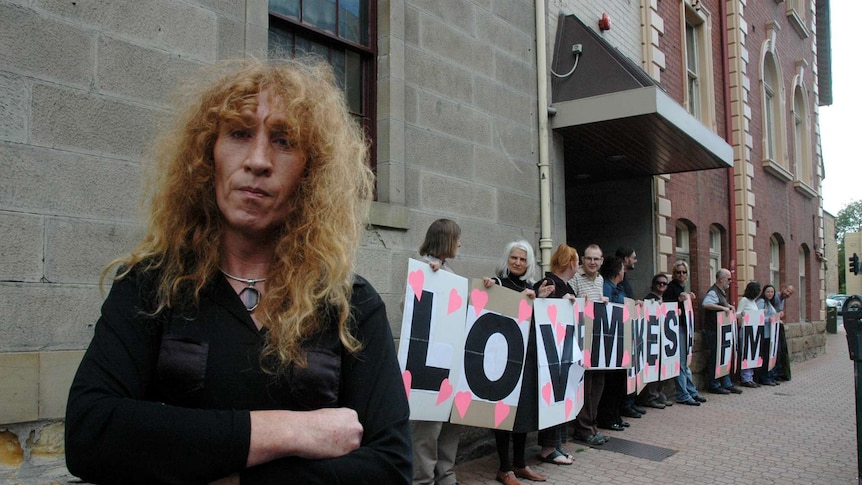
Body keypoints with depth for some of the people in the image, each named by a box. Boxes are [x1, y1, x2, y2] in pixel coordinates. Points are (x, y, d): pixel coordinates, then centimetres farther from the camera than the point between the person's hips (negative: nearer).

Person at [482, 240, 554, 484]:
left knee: (526, 406, 12)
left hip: (528, 353, 7)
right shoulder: (498, 283, -6)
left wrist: (540, 299, 5)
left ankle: (520, 463, 24)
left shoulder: (529, 286, 14)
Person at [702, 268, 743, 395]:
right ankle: (714, 386, 5)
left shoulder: (722, 292, 16)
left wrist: (728, 306, 14)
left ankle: (726, 383, 21)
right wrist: (722, 308, -32)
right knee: (715, 358, -3)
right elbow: (705, 304, -33)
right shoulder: (713, 292, -16)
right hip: (713, 331, -10)